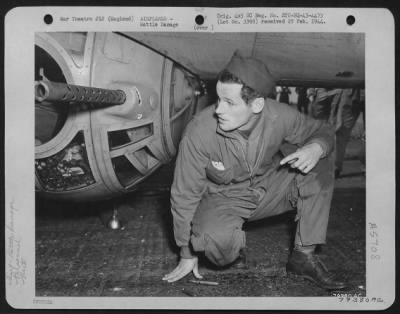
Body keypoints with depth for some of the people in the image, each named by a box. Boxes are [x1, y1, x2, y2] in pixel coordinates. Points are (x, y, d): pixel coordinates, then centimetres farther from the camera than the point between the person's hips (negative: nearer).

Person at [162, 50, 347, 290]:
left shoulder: (280, 117, -23)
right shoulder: (199, 132, -29)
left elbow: (322, 131, -2)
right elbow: (184, 194, -17)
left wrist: (316, 147, -30)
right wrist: (187, 255, -9)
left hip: (268, 187, 3)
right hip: (222, 198, -3)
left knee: (319, 162, -19)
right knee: (218, 244, -35)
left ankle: (304, 255, -9)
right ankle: (237, 239, 5)